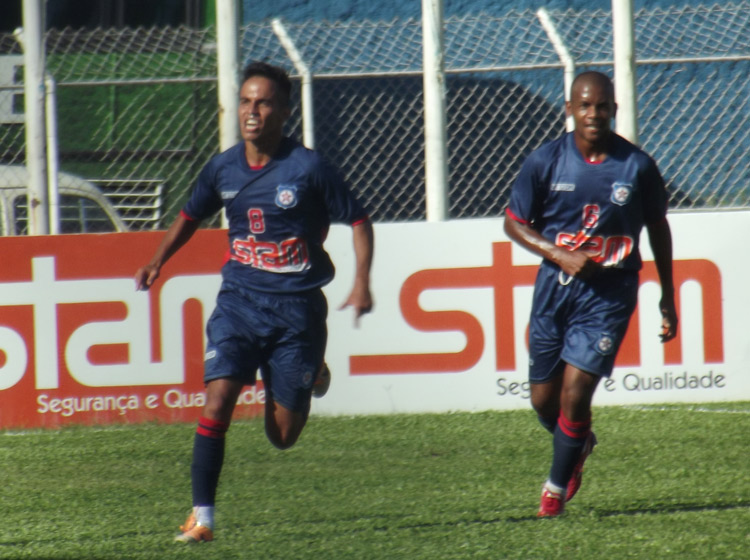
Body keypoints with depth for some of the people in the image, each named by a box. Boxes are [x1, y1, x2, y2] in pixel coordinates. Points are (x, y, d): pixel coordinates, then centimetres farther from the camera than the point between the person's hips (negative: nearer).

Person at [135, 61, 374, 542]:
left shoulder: (308, 168, -9)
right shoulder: (223, 168, 2)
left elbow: (358, 220, 0)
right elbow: (191, 216, 20)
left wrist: (361, 282, -11)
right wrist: (158, 261, 6)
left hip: (296, 306, -2)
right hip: (239, 300, 2)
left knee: (283, 435, 3)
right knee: (217, 400, -18)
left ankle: (312, 372, 39)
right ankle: (202, 516, -12)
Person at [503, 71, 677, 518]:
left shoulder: (638, 166, -5)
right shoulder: (545, 162, -5)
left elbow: (658, 228, 8)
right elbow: (515, 222, 3)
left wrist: (668, 297, 11)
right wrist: (559, 255, -14)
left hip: (610, 291, -2)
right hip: (556, 285, 2)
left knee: (575, 392, -12)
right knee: (543, 398, 9)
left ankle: (557, 488, 8)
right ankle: (579, 445, 43)